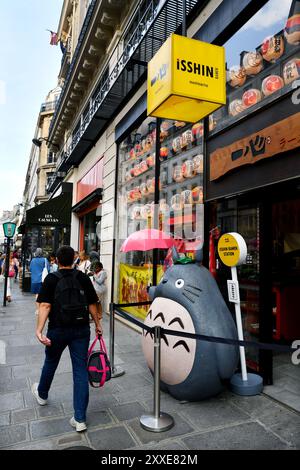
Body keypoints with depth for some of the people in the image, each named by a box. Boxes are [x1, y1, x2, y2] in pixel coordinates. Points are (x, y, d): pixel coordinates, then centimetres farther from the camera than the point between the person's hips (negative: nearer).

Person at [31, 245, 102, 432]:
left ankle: (42, 394, 51)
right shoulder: (83, 278, -1)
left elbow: (45, 306, -17)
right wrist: (97, 324, 13)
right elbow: (92, 304, 2)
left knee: (50, 362, 24)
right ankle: (80, 419, 8)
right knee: (81, 369, 5)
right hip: (81, 329, 1)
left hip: (58, 329, -1)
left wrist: (39, 329, -19)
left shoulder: (51, 279, -7)